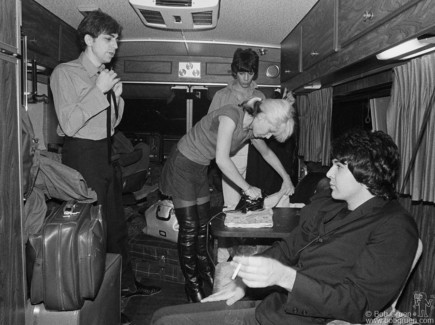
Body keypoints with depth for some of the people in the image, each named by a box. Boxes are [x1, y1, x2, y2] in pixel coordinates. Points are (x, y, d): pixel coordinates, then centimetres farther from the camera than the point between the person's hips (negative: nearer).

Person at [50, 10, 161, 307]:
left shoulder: (105, 75, 11)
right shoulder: (65, 73, -8)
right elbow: (68, 125, -19)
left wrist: (116, 96, -1)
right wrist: (99, 91, -18)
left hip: (106, 154, 8)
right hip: (82, 155, -7)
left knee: (117, 224, 16)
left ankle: (127, 284, 32)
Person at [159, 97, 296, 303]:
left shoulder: (251, 129, -3)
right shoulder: (230, 116, -28)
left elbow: (267, 153, 16)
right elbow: (222, 160, -34)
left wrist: (287, 178, 14)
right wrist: (247, 188, -26)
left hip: (200, 169, 7)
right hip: (182, 165, -7)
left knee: (202, 224, 13)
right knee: (189, 227, -2)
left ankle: (204, 270, 32)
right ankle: (191, 282, 14)